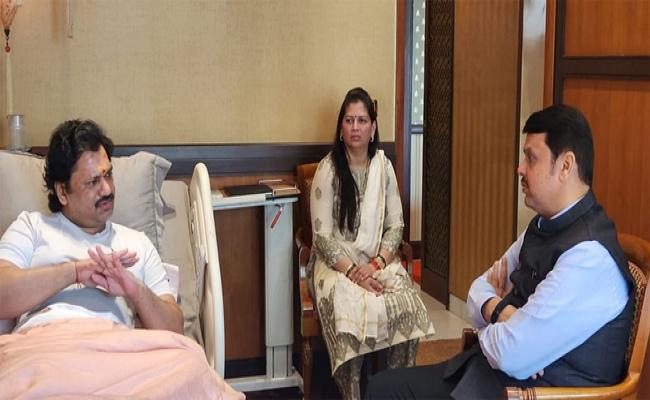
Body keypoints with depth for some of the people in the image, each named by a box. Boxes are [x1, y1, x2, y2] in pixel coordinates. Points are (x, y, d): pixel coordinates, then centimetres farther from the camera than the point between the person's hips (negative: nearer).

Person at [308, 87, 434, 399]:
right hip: (337, 261, -3)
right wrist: (352, 271, -20)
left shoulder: (384, 167, 6)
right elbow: (322, 236, -9)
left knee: (407, 304, -26)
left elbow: (395, 225, 5)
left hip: (378, 259, 3)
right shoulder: (328, 170, -6)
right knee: (349, 311, -33)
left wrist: (377, 263, -11)